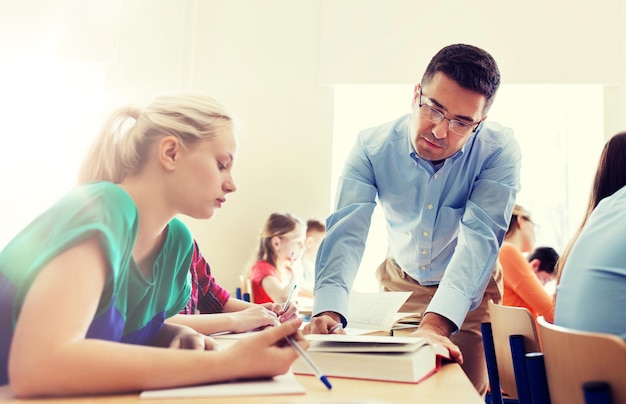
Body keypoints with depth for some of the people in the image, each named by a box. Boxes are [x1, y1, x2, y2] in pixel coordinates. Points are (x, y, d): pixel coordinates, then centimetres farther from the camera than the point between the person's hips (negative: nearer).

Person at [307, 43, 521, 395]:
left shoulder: (499, 150, -26)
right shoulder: (373, 146, -22)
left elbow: (480, 237, -37)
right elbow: (347, 233, -31)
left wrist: (435, 323, -51)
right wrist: (328, 311, -48)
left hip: (470, 289, -1)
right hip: (401, 281, 2)